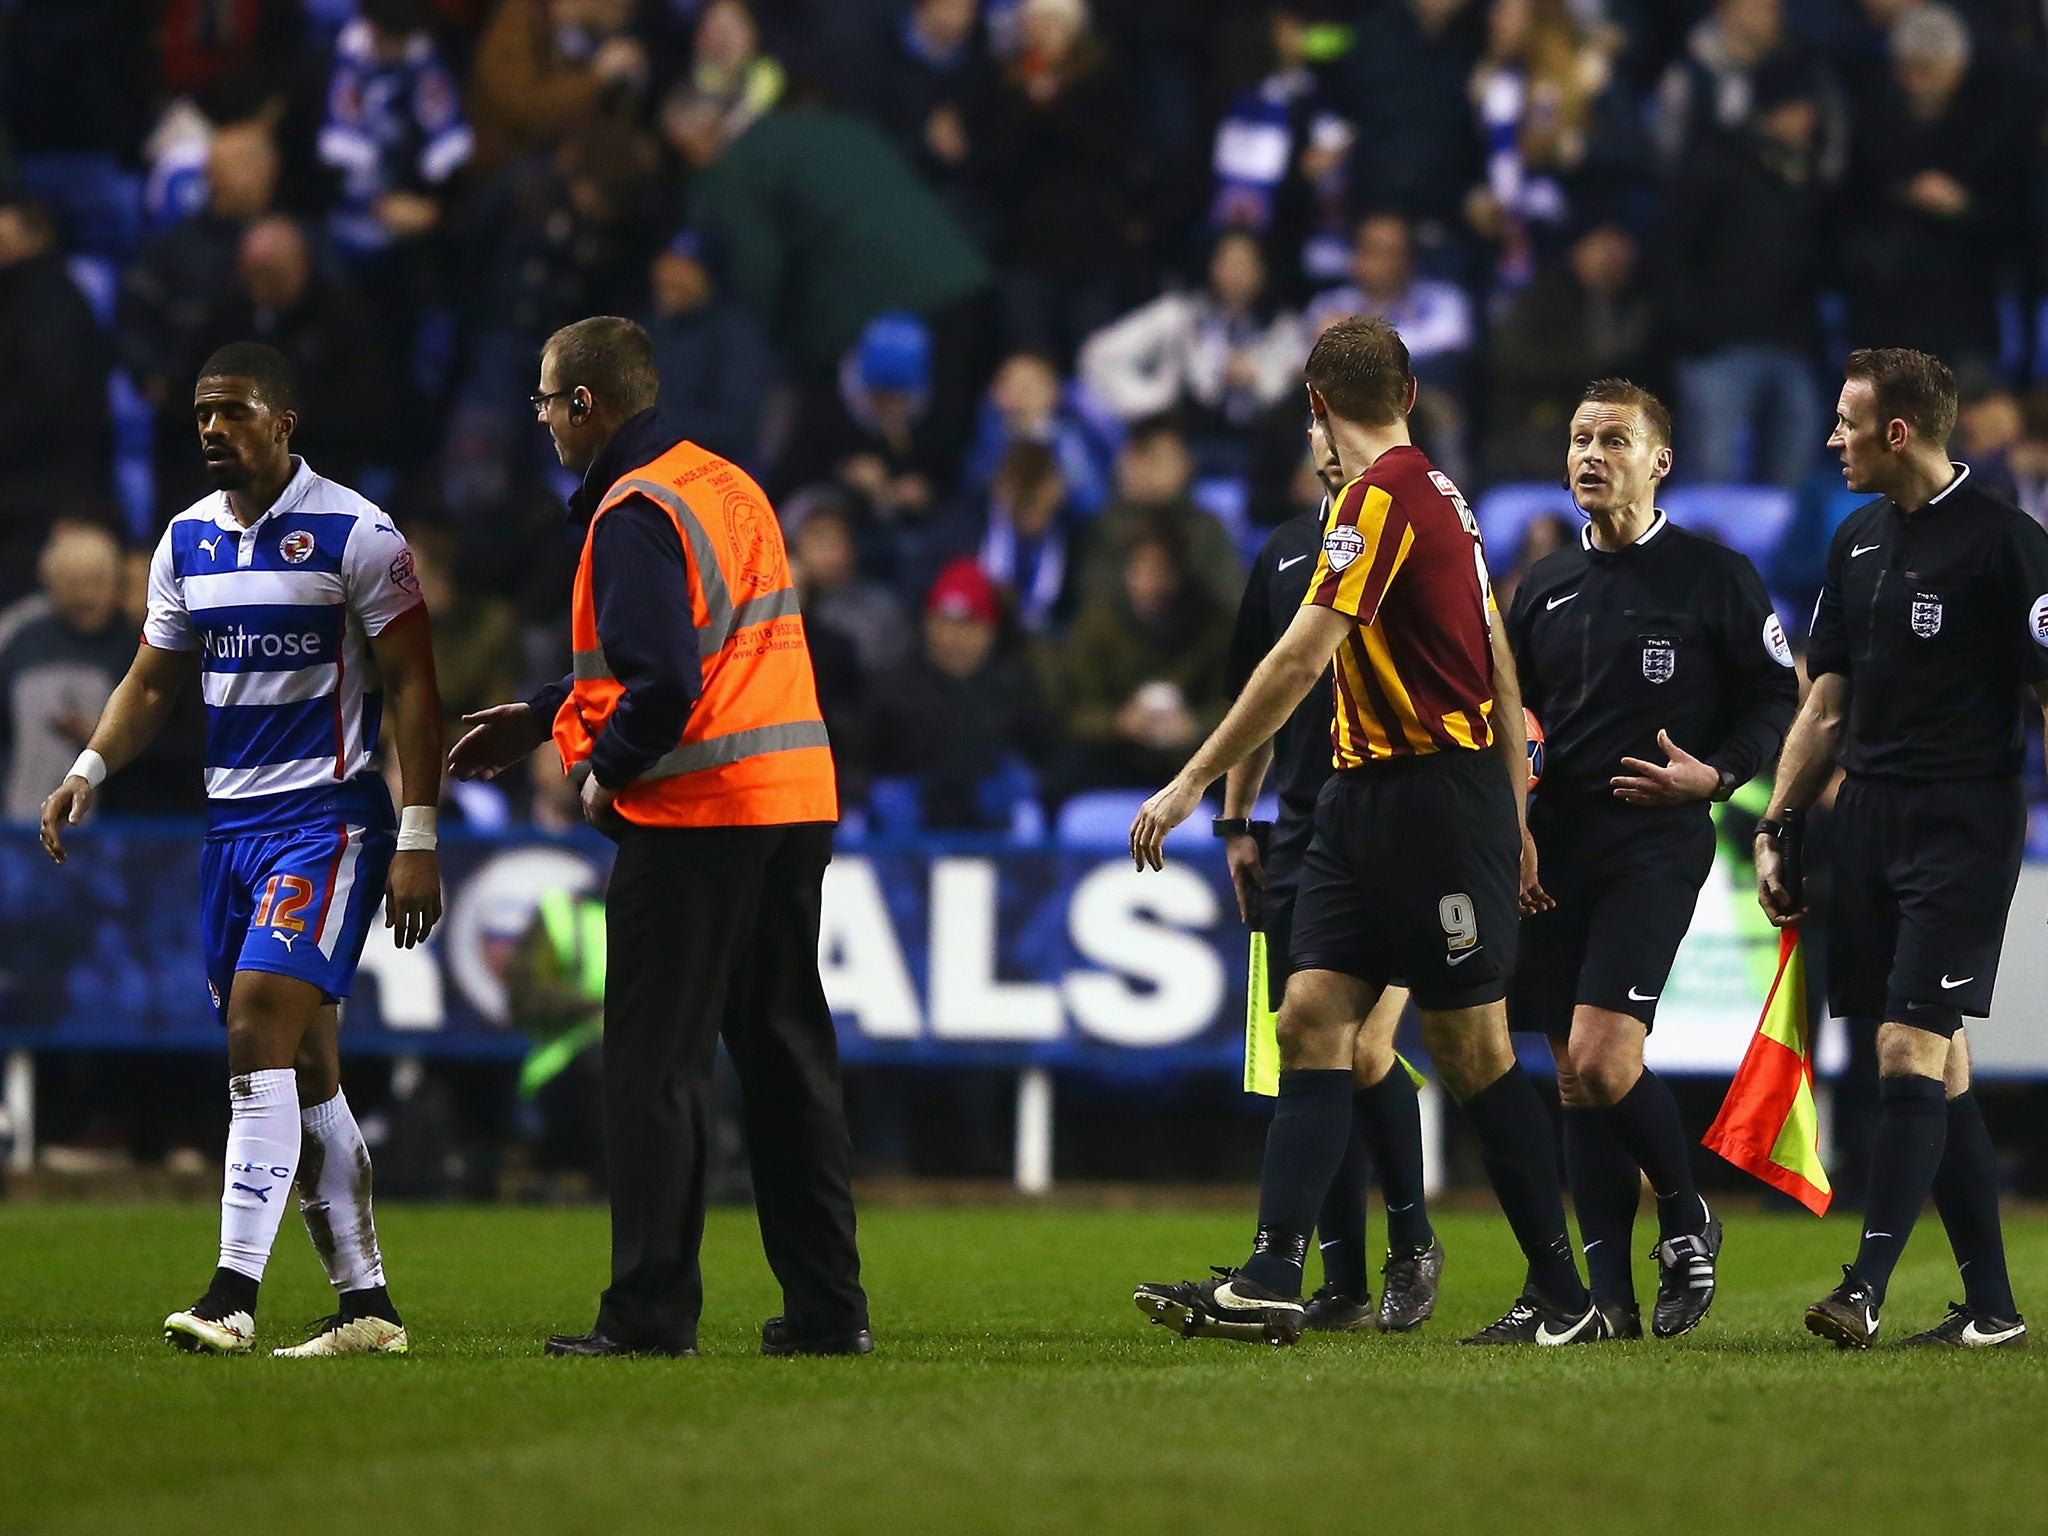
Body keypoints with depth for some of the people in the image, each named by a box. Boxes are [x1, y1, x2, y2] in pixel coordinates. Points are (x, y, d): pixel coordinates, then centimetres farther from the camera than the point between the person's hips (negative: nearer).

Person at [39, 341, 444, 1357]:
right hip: (231, 819, 7)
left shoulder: (355, 535, -8)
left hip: (327, 816, -7)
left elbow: (411, 686, -7)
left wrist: (417, 842, -13)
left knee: (261, 1030, -19)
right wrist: (89, 770, 0)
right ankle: (365, 1307, 10)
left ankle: (235, 1290, -23)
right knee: (300, 1068, 6)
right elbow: (153, 682, 18)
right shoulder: (187, 541, 11)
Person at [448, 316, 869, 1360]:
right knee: (789, 1057, 12)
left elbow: (662, 687, -22)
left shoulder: (635, 514, -12)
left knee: (653, 1067, -2)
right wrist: (544, 717, 27)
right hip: (797, 803, 9)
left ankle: (651, 1312, -3)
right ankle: (827, 1308, 11)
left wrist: (604, 771, -5)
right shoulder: (725, 485, 17)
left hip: (693, 815, -9)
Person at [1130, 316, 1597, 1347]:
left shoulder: (1383, 497, -14)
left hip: (1434, 791, -9)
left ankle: (1564, 1293, 5)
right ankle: (1271, 1282, -6)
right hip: (1368, 797, 9)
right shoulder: (1437, 494, 15)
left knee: (1470, 1049, -3)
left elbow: (1300, 659, -20)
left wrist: (1193, 782, -17)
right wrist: (1512, 822, 23)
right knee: (1312, 1020, 1)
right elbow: (1500, 670, 19)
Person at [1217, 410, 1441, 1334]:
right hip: (1301, 841, 6)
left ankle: (1413, 1247, 5)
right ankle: (1342, 1282, 9)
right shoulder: (1285, 553, 15)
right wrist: (1236, 822, 15)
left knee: (1364, 1050, -14)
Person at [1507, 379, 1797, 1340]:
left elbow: (1777, 699, 3)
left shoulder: (1713, 577, 0)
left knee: (1602, 1060, -18)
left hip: (1656, 846, -5)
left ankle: (1685, 1219, 6)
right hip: (1555, 846, 5)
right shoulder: (1545, 584, 15)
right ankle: (1608, 1295, 6)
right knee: (1574, 1076, 2)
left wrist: (1712, 775, -12)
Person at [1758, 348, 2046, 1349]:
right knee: (1939, 1070, 7)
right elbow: (1828, 704, 20)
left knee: (1910, 1048, -14)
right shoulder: (1859, 542, 14)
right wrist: (1776, 828, 16)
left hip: (1963, 825, -7)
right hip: (1867, 820, 7)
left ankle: (1866, 1285, -16)